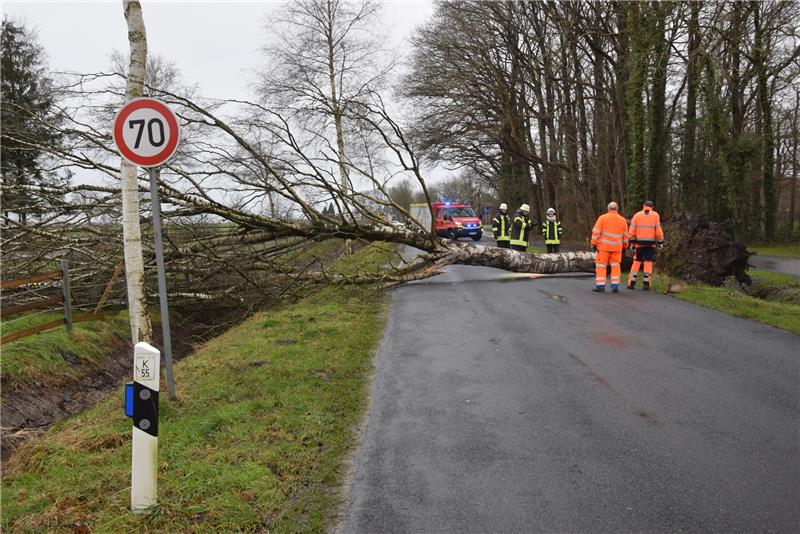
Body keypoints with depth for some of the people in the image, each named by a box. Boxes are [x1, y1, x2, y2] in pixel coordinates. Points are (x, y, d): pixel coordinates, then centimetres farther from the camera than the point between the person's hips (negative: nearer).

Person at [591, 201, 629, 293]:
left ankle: (600, 286, 0)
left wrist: (594, 243, -3)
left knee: (601, 265, 3)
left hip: (604, 246, -3)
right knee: (615, 266, 10)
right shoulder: (623, 220, 6)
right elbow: (625, 235, 11)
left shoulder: (602, 218, -4)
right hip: (617, 247, 3)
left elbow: (596, 232, -8)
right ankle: (615, 286, 4)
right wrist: (625, 246, 20)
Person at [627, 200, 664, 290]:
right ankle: (646, 284, -1)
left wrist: (632, 242, 4)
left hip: (639, 243, 0)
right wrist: (660, 241, 6)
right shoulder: (655, 215, 3)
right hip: (650, 243, 0)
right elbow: (658, 230, -2)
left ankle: (631, 283, 4)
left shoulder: (637, 215, 3)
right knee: (648, 262, 3)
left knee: (636, 262, 7)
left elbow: (632, 230, -1)